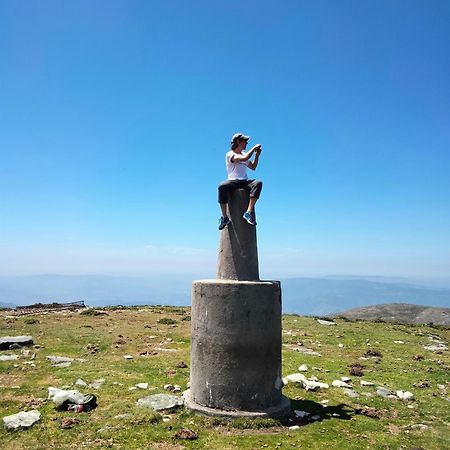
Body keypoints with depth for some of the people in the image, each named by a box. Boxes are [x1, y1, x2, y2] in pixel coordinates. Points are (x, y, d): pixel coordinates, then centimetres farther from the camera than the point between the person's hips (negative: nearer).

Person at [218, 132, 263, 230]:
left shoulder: (244, 154, 24)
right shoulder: (230, 154, 1)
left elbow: (253, 167, 33)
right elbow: (244, 158, -16)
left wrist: (257, 155, 22)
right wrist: (254, 148, -4)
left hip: (244, 182, 5)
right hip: (233, 181, -5)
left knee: (258, 183, -28)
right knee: (222, 186, -38)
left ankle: (249, 212, -35)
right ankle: (224, 217, -28)